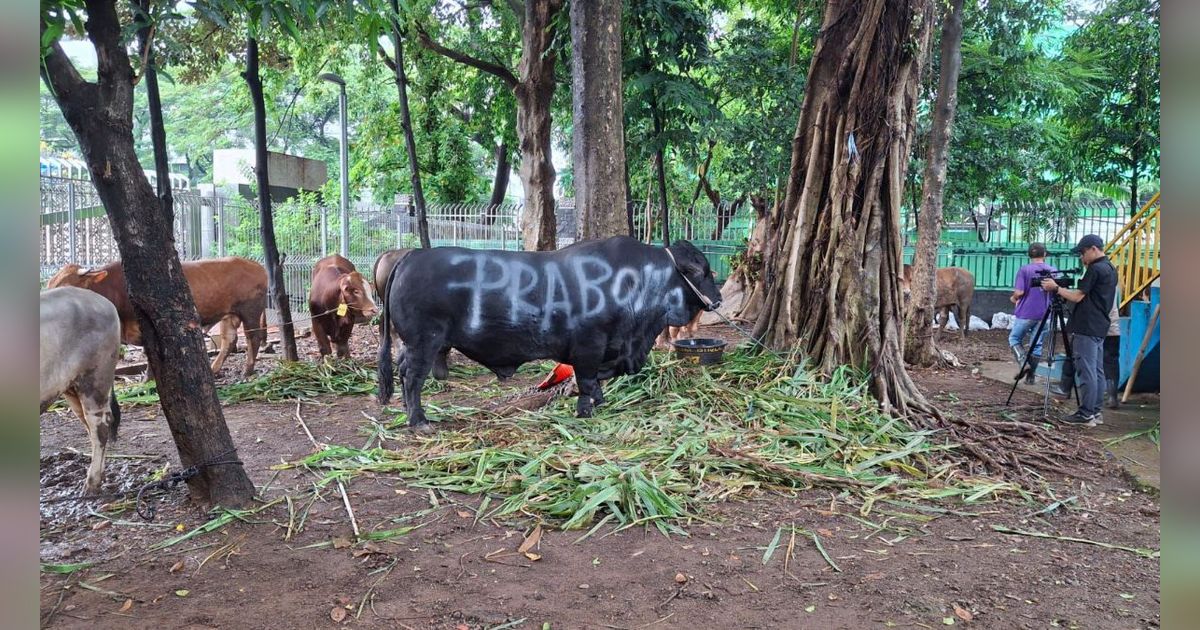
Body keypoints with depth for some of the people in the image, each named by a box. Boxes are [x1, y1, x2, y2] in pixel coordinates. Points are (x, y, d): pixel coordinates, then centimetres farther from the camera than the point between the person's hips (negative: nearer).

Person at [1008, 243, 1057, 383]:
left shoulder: (1024, 269, -8)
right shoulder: (1053, 270, 2)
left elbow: (1019, 292, -14)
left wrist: (1013, 298, 6)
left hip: (1026, 313, -3)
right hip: (1044, 314, 3)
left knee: (1014, 338, 14)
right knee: (1037, 345, 10)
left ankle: (1023, 363, -8)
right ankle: (1031, 376, 13)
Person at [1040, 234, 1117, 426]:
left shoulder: (1095, 269, -14)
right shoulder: (1110, 269, 16)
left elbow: (1078, 297, -13)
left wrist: (1056, 288, -2)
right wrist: (1063, 291, 14)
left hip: (1086, 329, -10)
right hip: (1100, 328, 10)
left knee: (1086, 372, -8)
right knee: (1097, 371, 11)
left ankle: (1086, 415, -6)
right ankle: (1095, 412, 16)